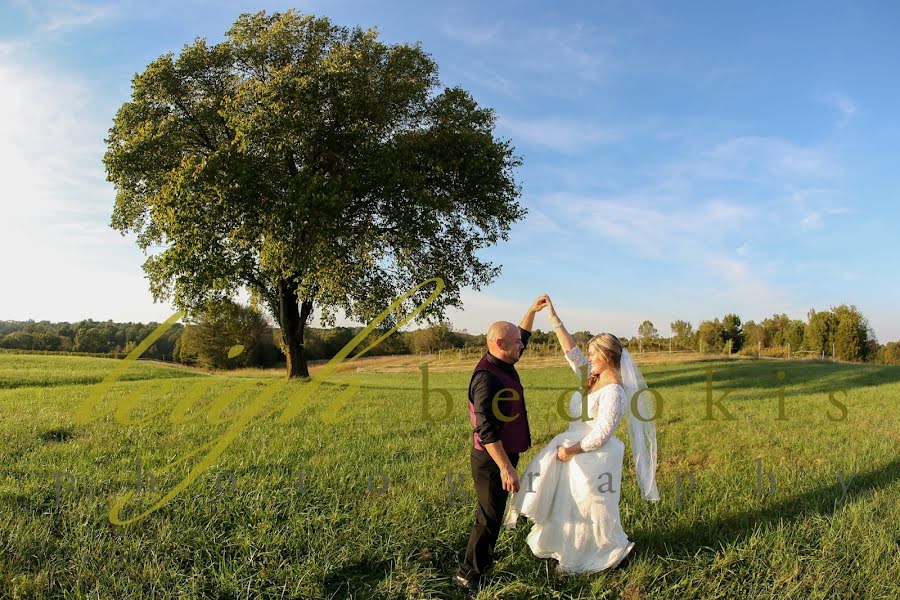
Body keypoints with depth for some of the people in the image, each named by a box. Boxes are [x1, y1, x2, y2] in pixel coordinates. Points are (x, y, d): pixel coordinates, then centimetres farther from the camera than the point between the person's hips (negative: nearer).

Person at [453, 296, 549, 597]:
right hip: (492, 459, -10)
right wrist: (506, 467, -28)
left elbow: (522, 336, 24)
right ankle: (469, 574, 15)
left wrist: (533, 310, 19)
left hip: (504, 454, 10)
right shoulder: (486, 378, -27)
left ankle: (483, 557, 39)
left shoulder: (504, 366, 3)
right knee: (489, 517, 1)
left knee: (492, 511, 22)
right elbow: (486, 431, -29)